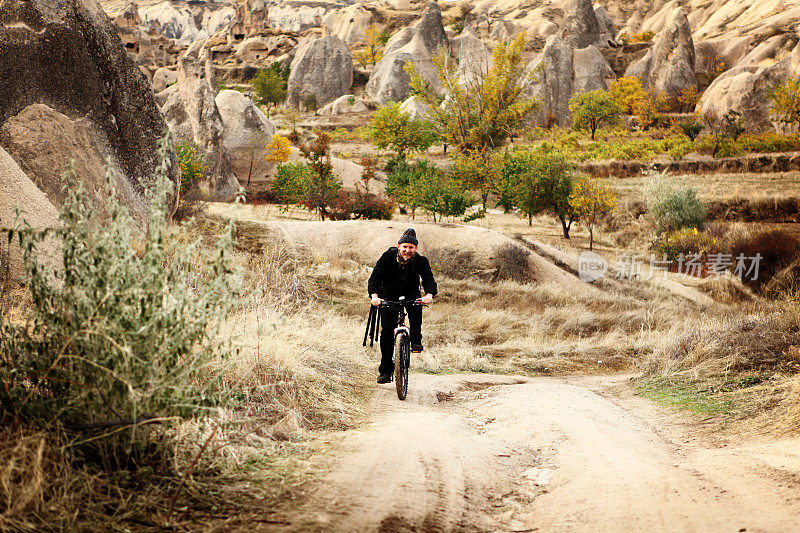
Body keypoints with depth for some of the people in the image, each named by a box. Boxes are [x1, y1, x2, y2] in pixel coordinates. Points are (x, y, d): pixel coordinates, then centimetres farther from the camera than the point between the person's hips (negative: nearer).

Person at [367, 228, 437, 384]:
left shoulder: (421, 261, -19)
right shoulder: (388, 256, -21)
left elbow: (429, 280, -27)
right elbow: (374, 278, -26)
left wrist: (429, 295, -50)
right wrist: (374, 296, -45)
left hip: (410, 294, 0)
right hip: (389, 295, 0)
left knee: (416, 307, -35)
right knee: (387, 330, -10)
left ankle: (416, 340, -15)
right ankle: (385, 370, 0)